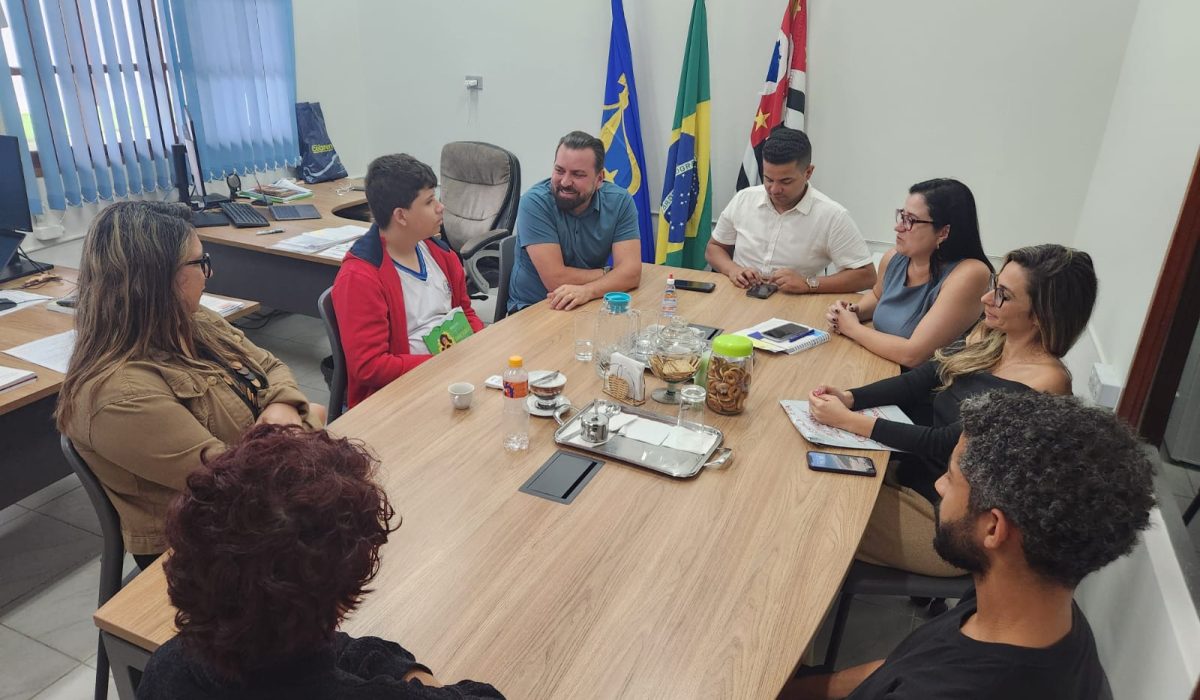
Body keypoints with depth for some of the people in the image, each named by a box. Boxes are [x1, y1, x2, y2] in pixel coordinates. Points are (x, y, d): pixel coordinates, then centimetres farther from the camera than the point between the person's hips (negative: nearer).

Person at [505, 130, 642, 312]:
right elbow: (555, 279, -21)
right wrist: (608, 274, -9)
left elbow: (631, 271, -15)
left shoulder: (619, 201, -7)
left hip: (591, 304, 4)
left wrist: (587, 290, -32)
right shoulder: (534, 202, -16)